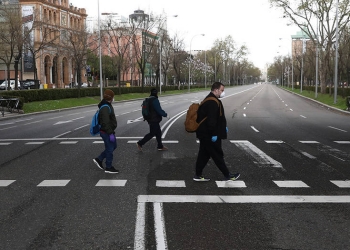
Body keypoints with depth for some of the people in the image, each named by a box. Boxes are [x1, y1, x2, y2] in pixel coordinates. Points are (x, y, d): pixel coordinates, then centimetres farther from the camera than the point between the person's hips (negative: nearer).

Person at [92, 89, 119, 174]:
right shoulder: (105, 108, -24)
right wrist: (110, 134, -26)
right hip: (106, 132, -10)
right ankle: (108, 168, 14)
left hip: (109, 131, 10)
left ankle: (99, 159, 25)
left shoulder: (107, 106, 10)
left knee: (113, 146, 20)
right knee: (110, 149, 1)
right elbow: (105, 123, -28)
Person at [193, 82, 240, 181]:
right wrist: (214, 134, -23)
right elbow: (211, 120, -25)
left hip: (204, 134, 10)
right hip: (209, 135, -10)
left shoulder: (209, 100, 15)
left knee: (204, 154, 14)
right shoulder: (212, 102, -20)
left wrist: (223, 127, 26)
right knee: (218, 155, 1)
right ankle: (227, 175, 12)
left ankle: (198, 175, 19)